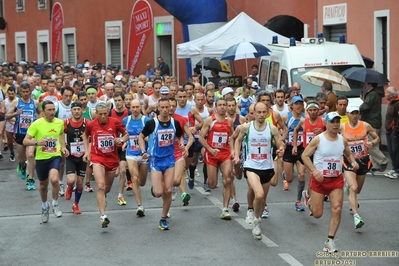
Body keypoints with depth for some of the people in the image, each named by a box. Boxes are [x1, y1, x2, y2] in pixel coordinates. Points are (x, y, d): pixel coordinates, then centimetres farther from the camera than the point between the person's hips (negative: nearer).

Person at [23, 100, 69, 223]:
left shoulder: (60, 123, -3)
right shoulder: (36, 124, -13)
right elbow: (25, 141, -11)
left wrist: (63, 147, 7)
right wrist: (37, 142, -29)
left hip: (55, 156, 0)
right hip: (41, 158, 0)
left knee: (54, 179, -26)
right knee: (43, 185, 15)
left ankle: (55, 204, -1)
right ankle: (44, 206, 45)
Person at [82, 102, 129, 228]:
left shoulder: (115, 122, -8)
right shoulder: (91, 124, -6)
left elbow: (126, 134, 5)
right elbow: (85, 136, 15)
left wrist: (121, 140, -16)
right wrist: (87, 151, 6)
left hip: (112, 158, 2)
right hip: (97, 158, -2)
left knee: (107, 187, 17)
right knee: (100, 186, -20)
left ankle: (103, 197, 56)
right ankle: (103, 216, -22)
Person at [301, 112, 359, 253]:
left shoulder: (342, 140, 1)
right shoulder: (318, 139, -12)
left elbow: (348, 154, 19)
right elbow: (305, 156, -8)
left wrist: (353, 162, -3)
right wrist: (314, 171, -20)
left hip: (336, 179, 3)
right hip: (319, 179, -3)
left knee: (337, 209, -9)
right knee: (317, 214, 3)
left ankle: (330, 240, 5)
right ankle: (308, 196, 38)